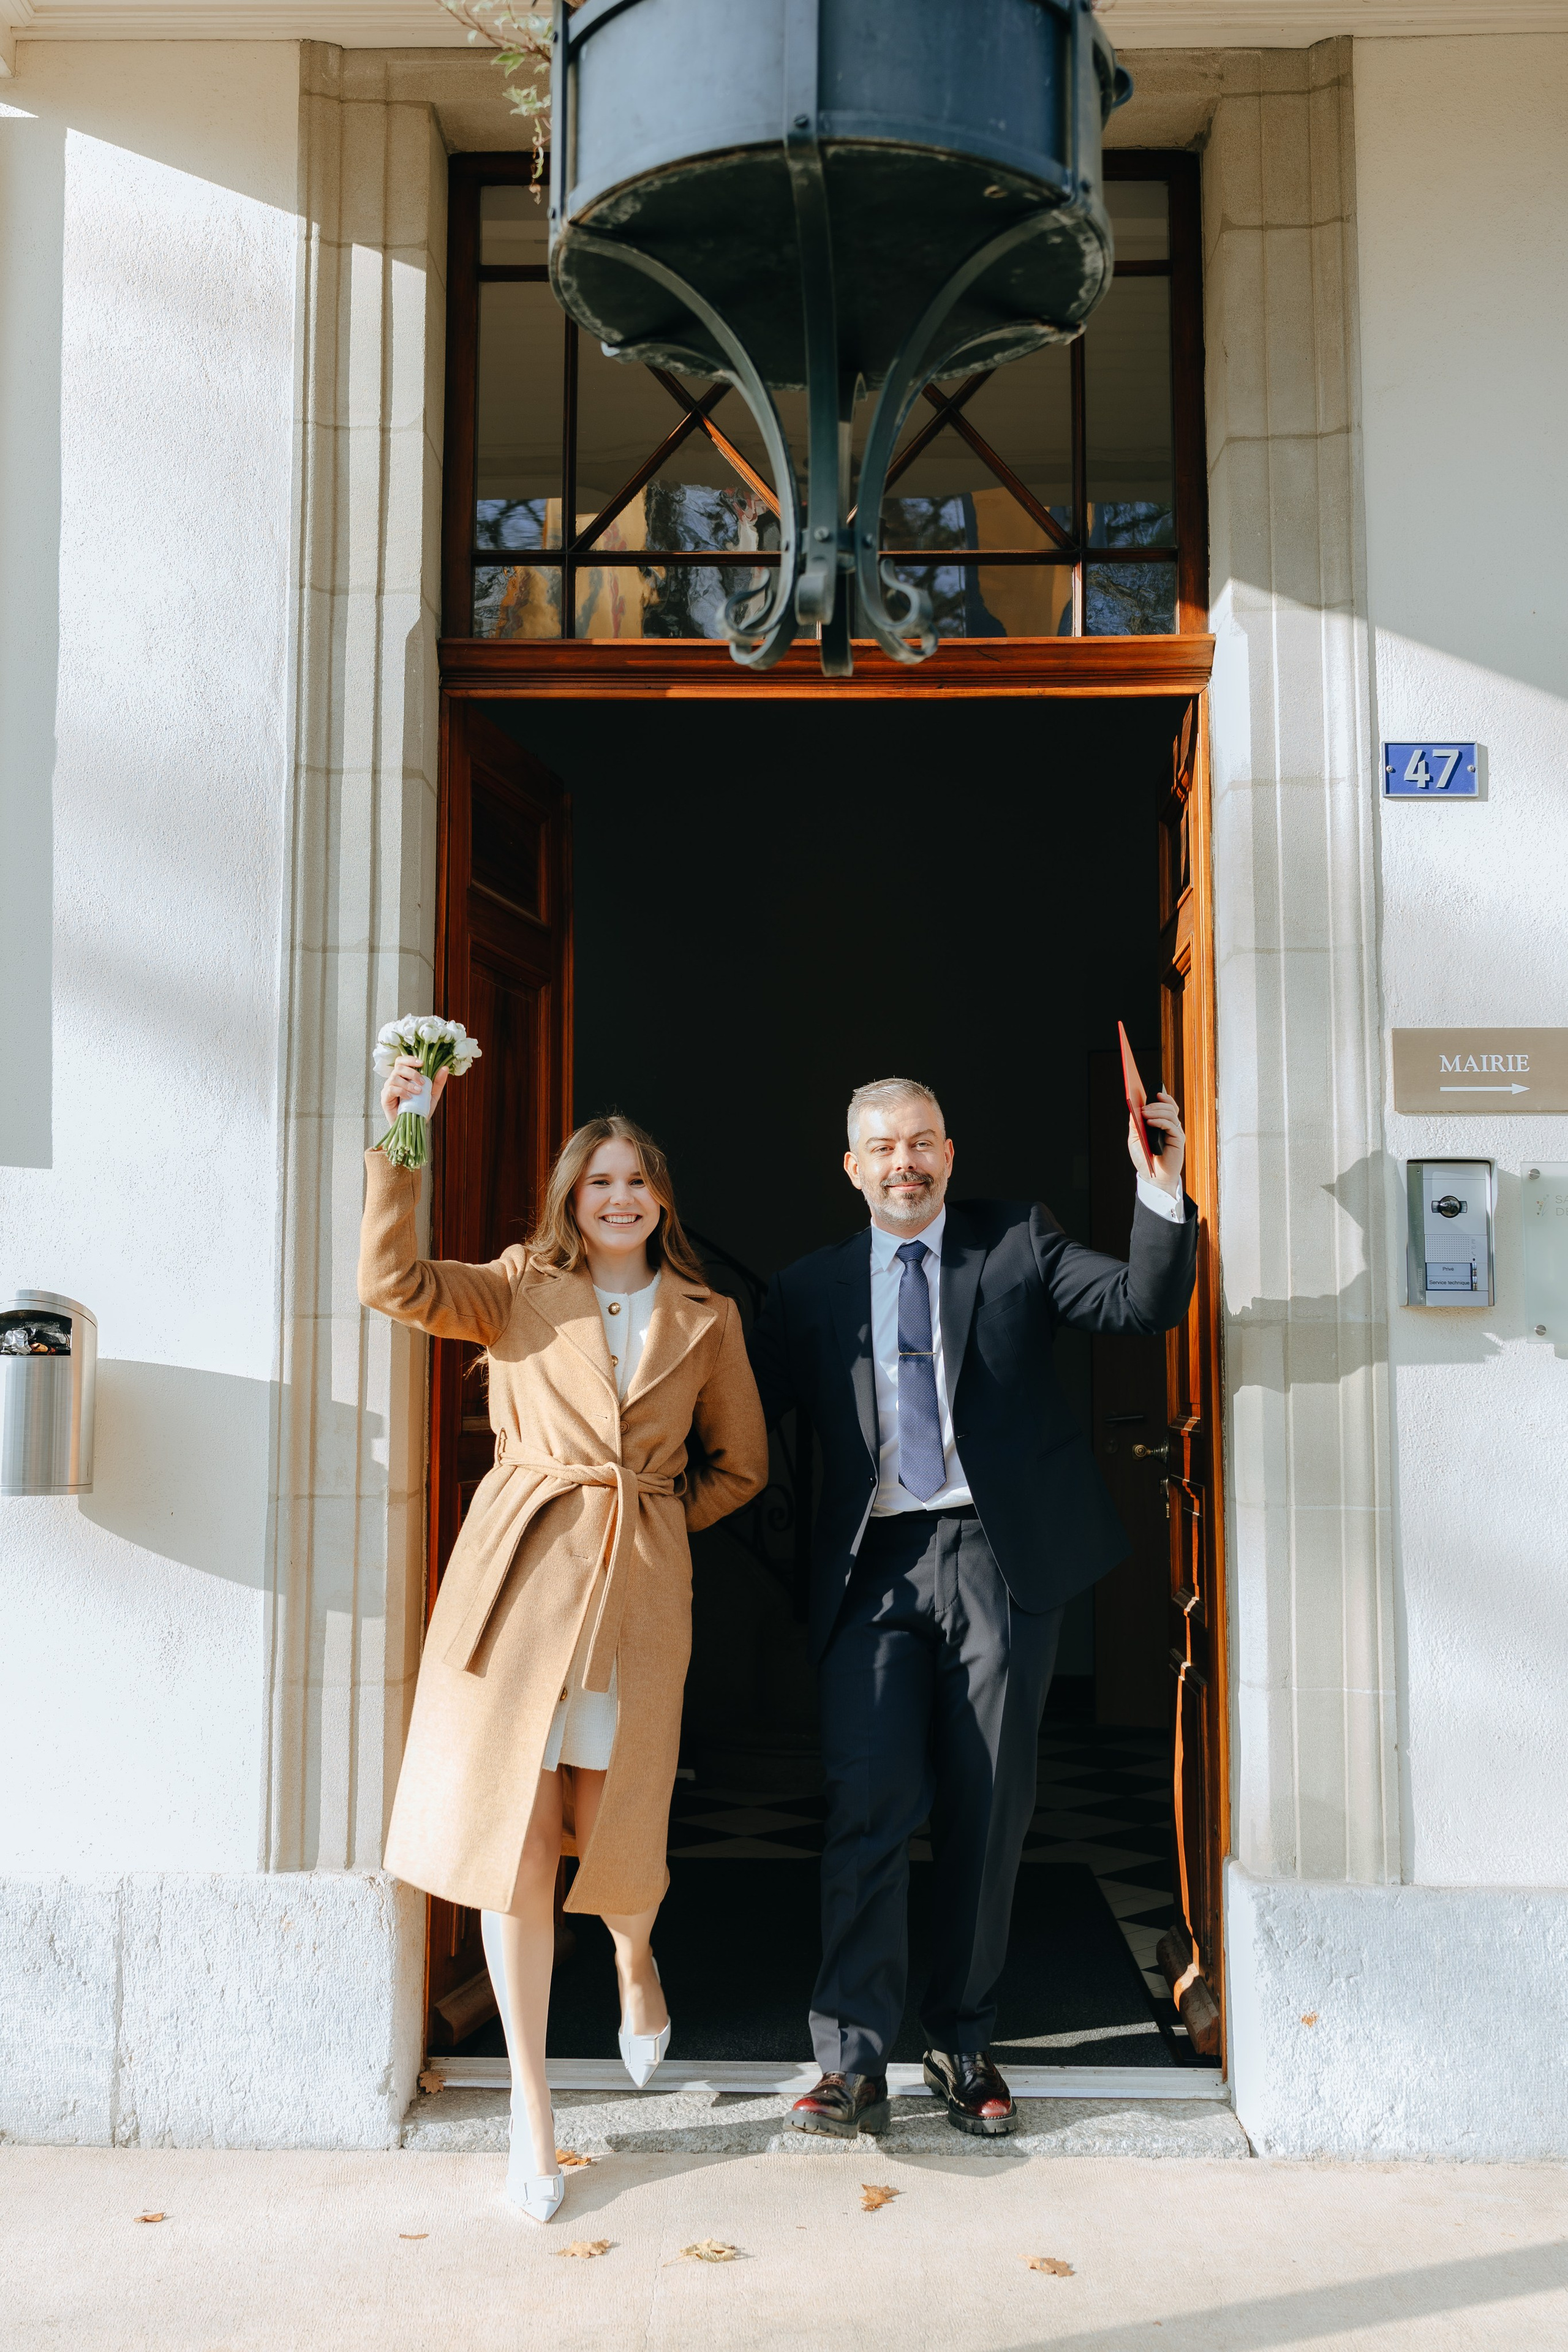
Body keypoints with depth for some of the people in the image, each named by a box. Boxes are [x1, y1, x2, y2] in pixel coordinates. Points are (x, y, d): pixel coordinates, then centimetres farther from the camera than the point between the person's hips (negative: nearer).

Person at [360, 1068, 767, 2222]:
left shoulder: (707, 1319, 10)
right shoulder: (521, 1290, 6)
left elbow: (740, 1465, 18)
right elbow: (394, 1281, -11)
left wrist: (648, 1519, 10)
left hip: (642, 1589, 1)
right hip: (520, 1574, -1)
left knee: (616, 1831, 4)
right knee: (511, 1835, -1)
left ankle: (636, 1961, 43)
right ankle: (532, 2105, 16)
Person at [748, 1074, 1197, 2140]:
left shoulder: (1019, 1242, 7)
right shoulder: (812, 1289, 11)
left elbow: (1145, 1303, -5)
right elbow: (746, 1414, 12)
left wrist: (1161, 1188, -18)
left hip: (1002, 1553, 0)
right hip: (875, 1563, 1)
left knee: (988, 1808, 7)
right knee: (870, 1803, -6)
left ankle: (965, 2046, 23)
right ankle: (854, 2064, 3)